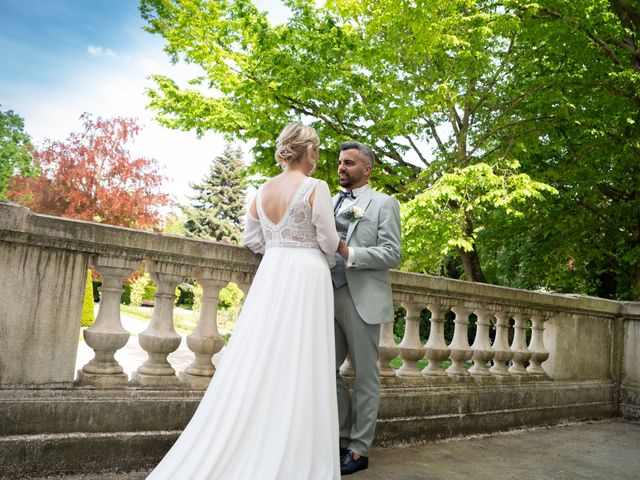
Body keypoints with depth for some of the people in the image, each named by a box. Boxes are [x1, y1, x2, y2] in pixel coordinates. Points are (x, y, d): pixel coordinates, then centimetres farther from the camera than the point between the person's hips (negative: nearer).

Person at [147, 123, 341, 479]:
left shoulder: (263, 190, 9)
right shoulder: (316, 188, -9)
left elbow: (252, 239, 13)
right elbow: (328, 241, -7)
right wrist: (327, 261, 13)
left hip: (271, 275, 6)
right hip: (306, 276, -5)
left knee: (257, 363, 10)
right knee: (297, 369, 0)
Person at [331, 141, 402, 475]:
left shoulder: (384, 204, 1)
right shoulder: (330, 203, 17)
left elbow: (393, 254, -8)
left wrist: (348, 253, -19)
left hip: (362, 300, -5)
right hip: (330, 297, 6)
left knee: (365, 377, 4)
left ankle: (359, 449, 15)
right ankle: (343, 437, 25)